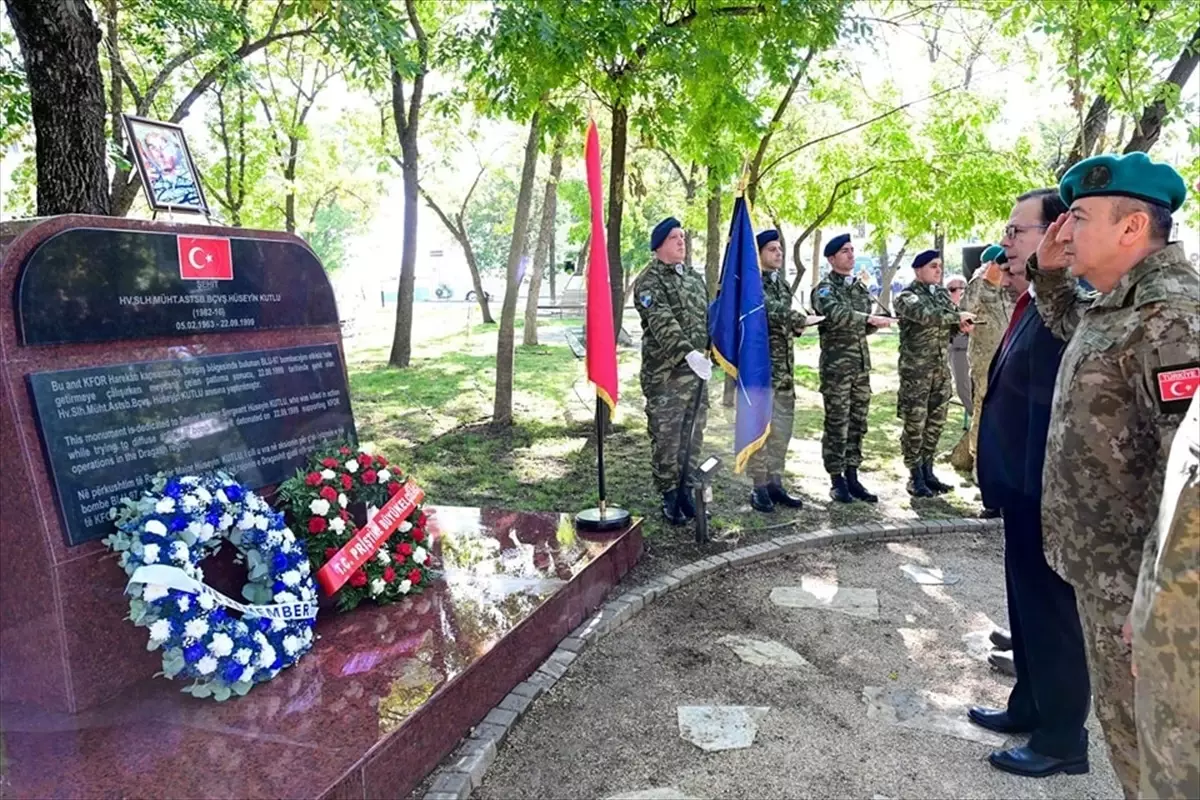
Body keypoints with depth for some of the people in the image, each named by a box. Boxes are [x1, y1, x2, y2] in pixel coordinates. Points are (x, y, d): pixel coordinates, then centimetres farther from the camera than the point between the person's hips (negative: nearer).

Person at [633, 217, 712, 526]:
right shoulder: (649, 281, -7)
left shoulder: (695, 278, 17)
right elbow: (662, 324, -22)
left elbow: (708, 318, 23)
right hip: (665, 374, -7)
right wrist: (688, 353, -33)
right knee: (666, 438, -1)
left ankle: (687, 491, 23)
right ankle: (669, 496, 11)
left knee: (693, 438, 11)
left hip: (697, 371, 7)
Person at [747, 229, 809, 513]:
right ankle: (760, 488, 7)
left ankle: (775, 483, 21)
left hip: (784, 368, 8)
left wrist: (798, 324, 1)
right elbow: (766, 309, -24)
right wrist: (797, 319, -30)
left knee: (782, 428, 10)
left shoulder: (783, 285, 17)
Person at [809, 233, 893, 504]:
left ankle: (852, 477, 18)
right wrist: (869, 318, -31)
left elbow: (865, 327, 18)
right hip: (836, 365, -7)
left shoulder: (860, 287, 16)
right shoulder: (825, 289, -5)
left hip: (862, 363, 7)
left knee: (857, 424, 9)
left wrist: (875, 324, -3)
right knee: (837, 425, -1)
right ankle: (837, 481, 8)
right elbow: (836, 314, -26)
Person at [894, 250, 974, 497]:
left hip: (942, 367, 7)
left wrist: (961, 325, -7)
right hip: (916, 369, -7)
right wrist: (958, 317, -19)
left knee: (936, 421, 11)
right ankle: (915, 477, 8)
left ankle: (927, 471, 22)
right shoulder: (906, 297, -8)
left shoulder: (942, 294, 14)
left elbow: (948, 323, 16)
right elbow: (926, 315, -26)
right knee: (915, 423, -2)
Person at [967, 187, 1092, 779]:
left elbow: (1060, 408, -25)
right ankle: (1030, 707, 39)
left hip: (1042, 496, -9)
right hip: (1021, 491, 9)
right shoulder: (1033, 306, 9)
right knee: (1027, 607, 21)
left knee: (1051, 612, 6)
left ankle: (1061, 740, 23)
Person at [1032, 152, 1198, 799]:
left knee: (1140, 736, 6)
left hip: (1135, 582, -9)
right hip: (1101, 568, 9)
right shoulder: (1113, 304, 9)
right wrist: (1049, 272, 15)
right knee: (1121, 718, 23)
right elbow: (1068, 323, 35)